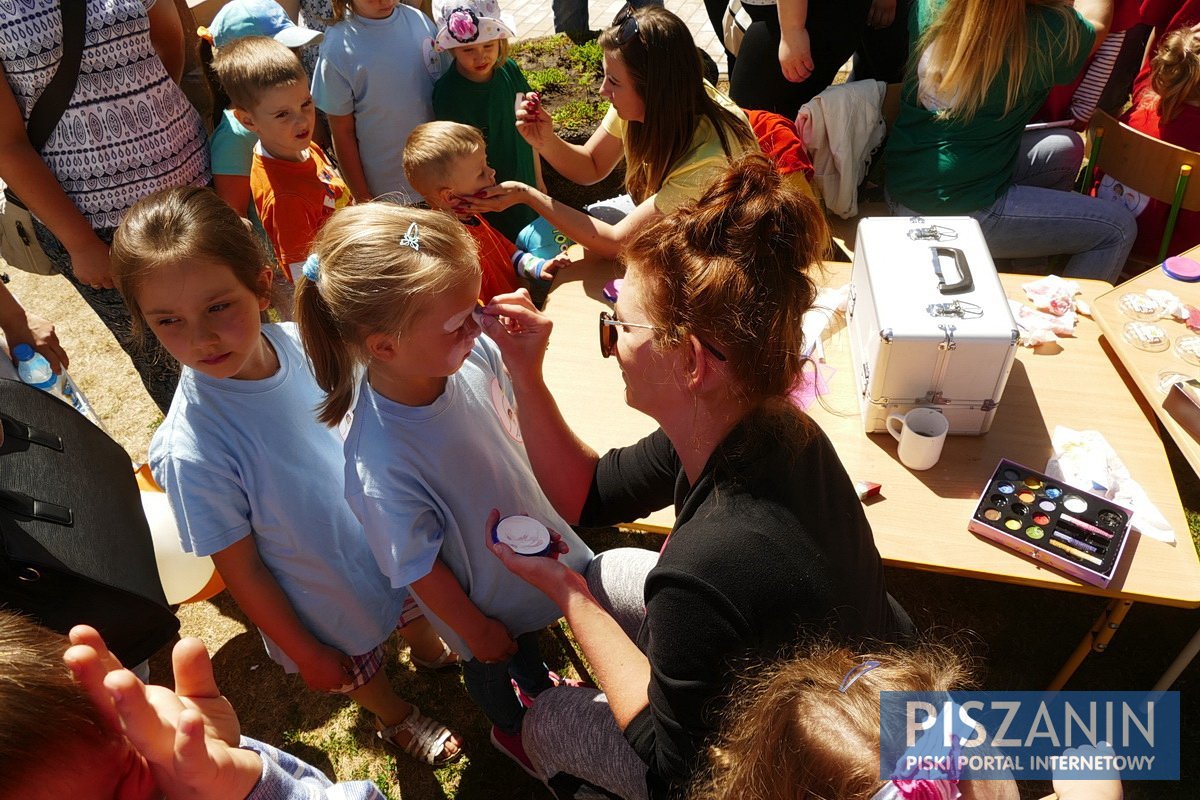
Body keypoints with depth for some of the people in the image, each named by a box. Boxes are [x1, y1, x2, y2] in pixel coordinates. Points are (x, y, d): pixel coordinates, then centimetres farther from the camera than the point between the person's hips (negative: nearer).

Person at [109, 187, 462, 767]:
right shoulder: (193, 450, -36)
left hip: (393, 541, 4)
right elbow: (241, 571, -21)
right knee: (358, 671, 27)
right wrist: (307, 655, -8)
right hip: (327, 602, -3)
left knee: (414, 611, 33)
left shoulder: (299, 343, -23)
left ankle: (430, 652, 69)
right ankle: (396, 719, 62)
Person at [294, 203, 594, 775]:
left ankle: (538, 684, 72)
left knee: (529, 630, 36)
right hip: (478, 593, -4)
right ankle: (509, 728, 66)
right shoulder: (379, 466, -44)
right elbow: (419, 570, -26)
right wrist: (475, 629, -10)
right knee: (490, 665, 30)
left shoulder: (474, 353, -29)